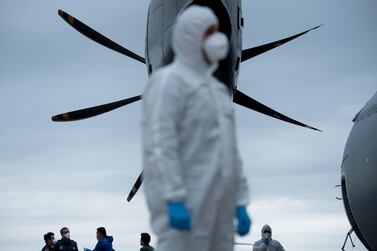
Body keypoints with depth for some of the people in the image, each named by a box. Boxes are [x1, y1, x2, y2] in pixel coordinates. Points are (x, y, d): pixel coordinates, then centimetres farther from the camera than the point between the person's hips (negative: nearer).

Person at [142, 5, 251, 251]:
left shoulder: (216, 87, 21)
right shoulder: (169, 81, -5)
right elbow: (160, 145, -15)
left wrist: (240, 202, 14)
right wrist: (174, 199, -23)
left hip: (218, 206, 8)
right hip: (185, 204, -8)